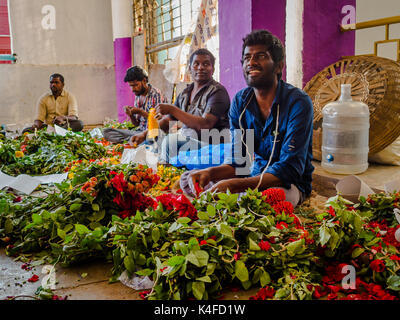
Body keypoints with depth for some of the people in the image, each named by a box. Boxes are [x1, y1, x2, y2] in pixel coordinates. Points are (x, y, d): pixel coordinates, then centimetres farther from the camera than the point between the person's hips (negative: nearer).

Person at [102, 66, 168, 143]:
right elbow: (136, 124, 16)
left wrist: (141, 112, -16)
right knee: (106, 131, -7)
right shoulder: (137, 96, 13)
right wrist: (130, 115, -5)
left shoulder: (156, 94, -9)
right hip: (139, 131, 8)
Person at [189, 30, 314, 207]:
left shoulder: (298, 102, -18)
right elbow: (238, 160, -1)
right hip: (253, 177, 5)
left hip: (289, 184, -5)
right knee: (189, 180, -9)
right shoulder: (240, 101, -1)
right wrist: (210, 172, -24)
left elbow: (290, 169, -24)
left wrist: (235, 184, -36)